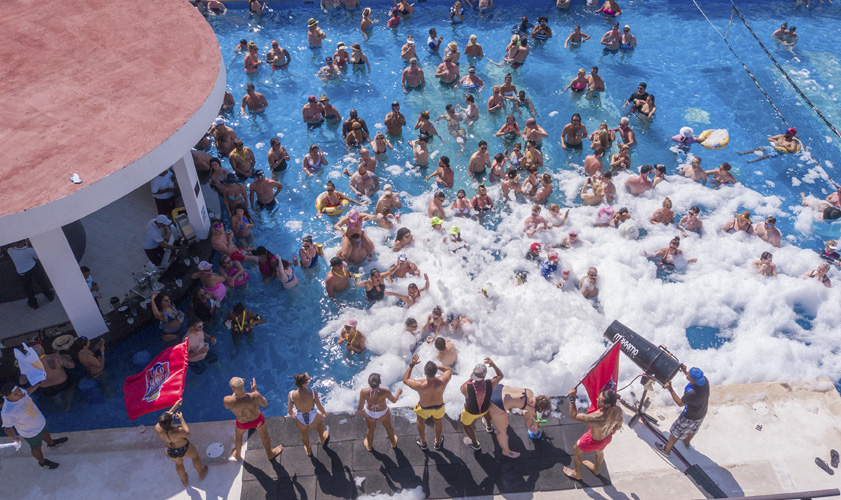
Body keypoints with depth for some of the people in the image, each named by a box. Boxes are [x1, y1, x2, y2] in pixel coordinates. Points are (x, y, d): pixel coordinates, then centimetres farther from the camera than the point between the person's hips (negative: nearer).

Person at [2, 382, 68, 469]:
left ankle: (51, 443, 69)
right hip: (31, 433, -6)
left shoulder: (19, 391, -24)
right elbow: (7, 427, -26)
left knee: (45, 433, 36)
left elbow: (27, 391, 1)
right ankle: (42, 462, 53)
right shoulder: (7, 412, -42)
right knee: (36, 448, 23)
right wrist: (15, 437, -43)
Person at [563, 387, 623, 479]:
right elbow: (619, 426, -5)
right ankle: (596, 469, 69)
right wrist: (614, 430, 17)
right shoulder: (618, 411, -28)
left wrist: (572, 398, -36)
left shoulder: (597, 418, -47)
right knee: (599, 451, 38)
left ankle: (577, 474, 51)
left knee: (577, 449, 26)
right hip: (607, 437, 6)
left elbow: (574, 416, -38)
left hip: (594, 440, -5)